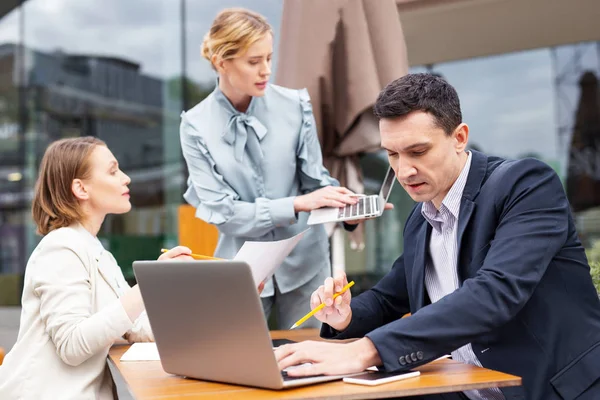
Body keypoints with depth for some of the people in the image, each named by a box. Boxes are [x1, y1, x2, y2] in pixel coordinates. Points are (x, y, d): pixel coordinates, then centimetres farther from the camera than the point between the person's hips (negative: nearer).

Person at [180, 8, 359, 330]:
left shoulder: (295, 105, -7)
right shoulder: (197, 125, -9)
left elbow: (315, 179, -2)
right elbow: (222, 212, -14)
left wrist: (348, 206, -23)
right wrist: (297, 204, -23)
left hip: (303, 262, 1)